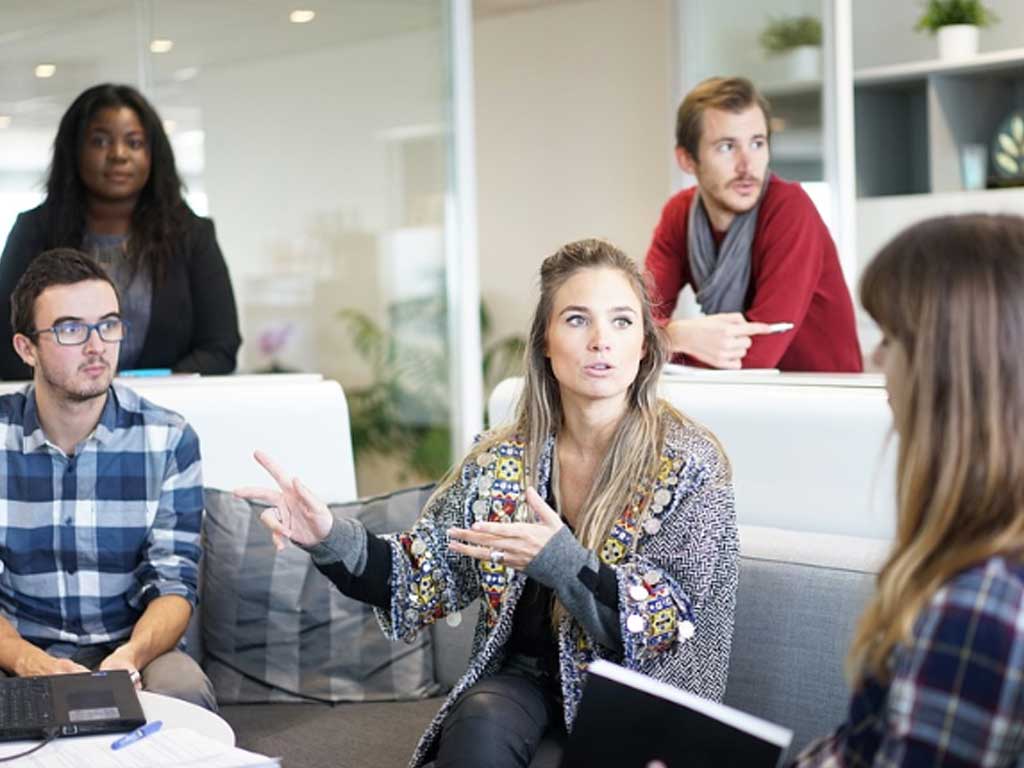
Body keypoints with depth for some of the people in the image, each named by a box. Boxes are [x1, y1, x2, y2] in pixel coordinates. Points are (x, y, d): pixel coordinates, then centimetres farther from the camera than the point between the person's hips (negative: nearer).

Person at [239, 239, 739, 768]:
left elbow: (680, 623, -14)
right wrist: (332, 540, -15)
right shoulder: (500, 460, 1)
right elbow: (430, 574, 4)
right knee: (481, 723, -29)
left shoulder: (688, 464, -10)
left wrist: (562, 563, -29)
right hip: (523, 678, 2)